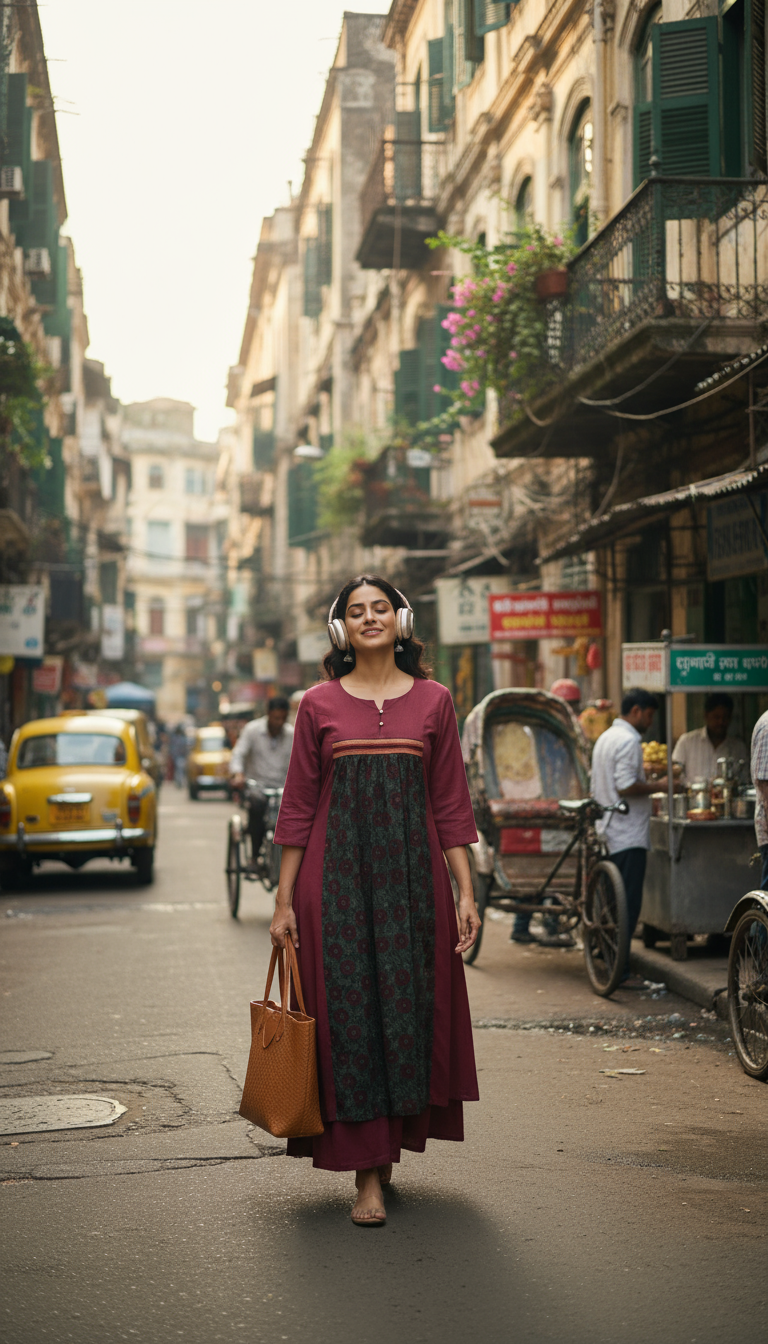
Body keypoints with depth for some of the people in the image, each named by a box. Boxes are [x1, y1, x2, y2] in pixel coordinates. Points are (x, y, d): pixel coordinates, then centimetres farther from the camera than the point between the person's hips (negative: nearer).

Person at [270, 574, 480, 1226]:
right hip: (337, 874, -1)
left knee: (410, 1011, 4)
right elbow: (299, 806, 4)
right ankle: (366, 1175, 2)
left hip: (413, 875, 1)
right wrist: (284, 899, 1)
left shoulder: (433, 701, 6)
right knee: (348, 1014, -2)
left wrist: (465, 892, 0)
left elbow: (451, 804, 6)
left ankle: (391, 1144, 25)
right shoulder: (319, 704, 4)